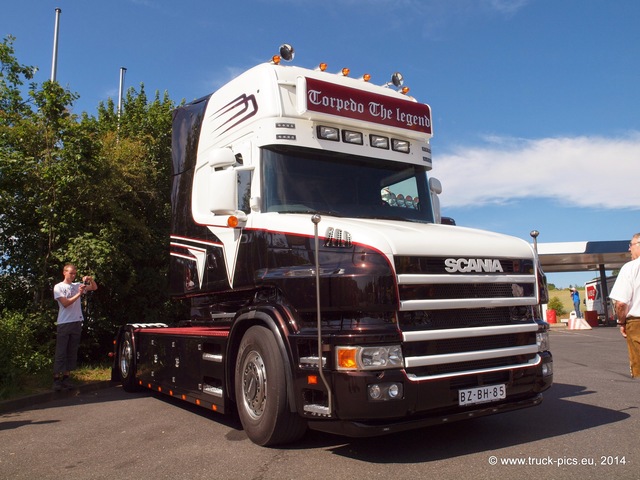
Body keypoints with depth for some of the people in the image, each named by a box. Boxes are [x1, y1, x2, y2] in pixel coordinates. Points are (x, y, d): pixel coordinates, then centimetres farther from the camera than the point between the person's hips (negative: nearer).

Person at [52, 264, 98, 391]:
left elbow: (95, 288, 12)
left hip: (76, 323, 4)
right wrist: (79, 294, -17)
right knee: (61, 353, -2)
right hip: (64, 323, -4)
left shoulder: (78, 285, 11)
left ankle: (66, 377, 15)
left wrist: (90, 279, -6)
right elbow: (65, 303, -10)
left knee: (72, 352, 7)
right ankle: (57, 378, 3)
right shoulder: (58, 287, 0)